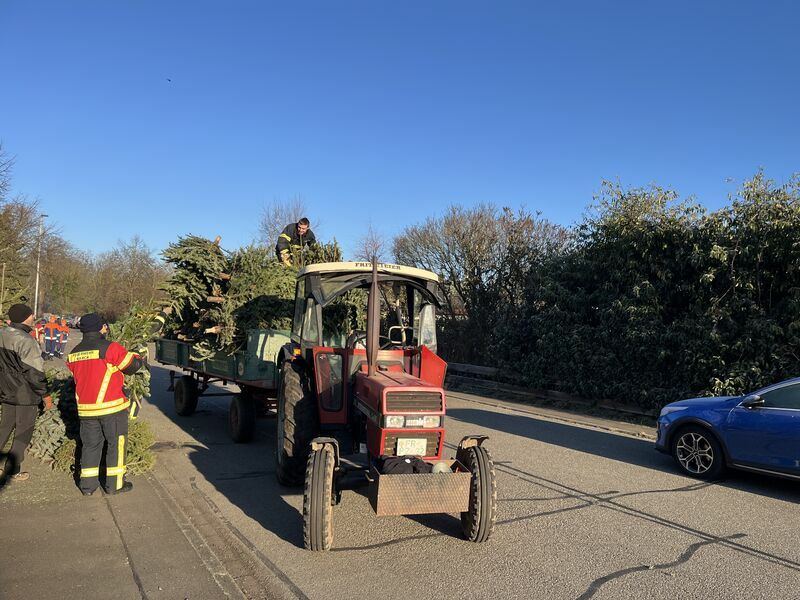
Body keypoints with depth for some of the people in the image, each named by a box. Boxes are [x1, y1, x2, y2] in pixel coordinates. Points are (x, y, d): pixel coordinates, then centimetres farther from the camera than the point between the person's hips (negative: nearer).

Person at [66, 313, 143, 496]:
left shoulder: (74, 353, 7)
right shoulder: (110, 348, -14)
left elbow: (79, 376, 16)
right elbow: (134, 364, -11)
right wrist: (137, 357, 12)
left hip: (86, 408, 6)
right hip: (111, 406, -6)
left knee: (90, 444, 16)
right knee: (117, 443, 7)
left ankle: (88, 484, 20)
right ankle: (115, 484, 12)